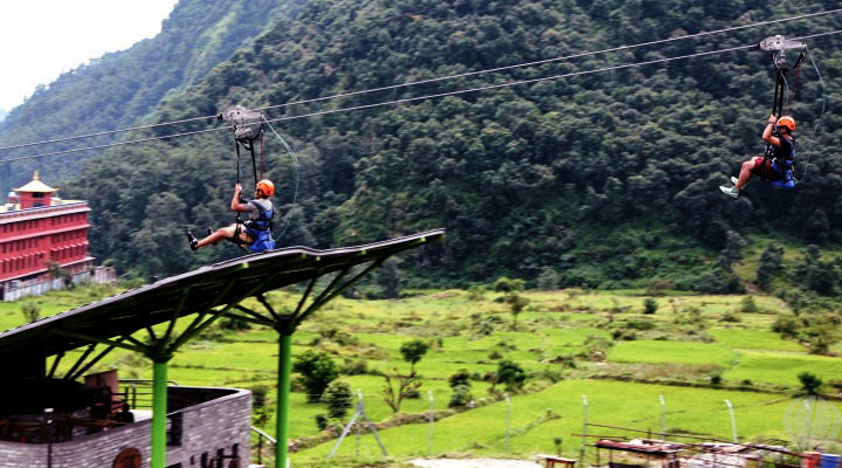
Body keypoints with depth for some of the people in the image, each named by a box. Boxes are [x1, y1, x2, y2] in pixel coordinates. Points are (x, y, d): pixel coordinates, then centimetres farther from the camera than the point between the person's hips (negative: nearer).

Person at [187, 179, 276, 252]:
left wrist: (237, 192, -11)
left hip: (252, 238, -8)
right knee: (234, 226, 30)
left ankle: (196, 244, 15)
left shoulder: (255, 204, -26)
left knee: (221, 231, 4)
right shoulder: (270, 204, 0)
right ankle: (215, 239, 50)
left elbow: (234, 207, -22)